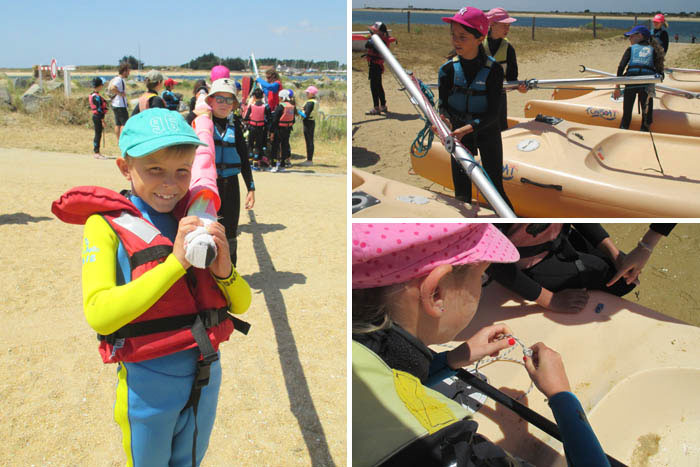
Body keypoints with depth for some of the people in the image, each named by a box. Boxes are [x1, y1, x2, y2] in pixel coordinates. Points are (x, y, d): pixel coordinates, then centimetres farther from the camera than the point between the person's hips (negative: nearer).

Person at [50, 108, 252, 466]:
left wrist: (224, 270, -18)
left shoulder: (194, 222, 2)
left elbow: (241, 304, 4)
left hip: (205, 374, 4)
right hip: (148, 382, -4)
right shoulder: (107, 223, -11)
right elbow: (99, 314, -24)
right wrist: (175, 262, -29)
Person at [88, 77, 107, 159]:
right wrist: (102, 120, -18)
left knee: (97, 135, 14)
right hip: (98, 117, -10)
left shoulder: (92, 95, 13)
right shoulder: (97, 96, -18)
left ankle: (96, 152, 20)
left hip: (95, 116, 10)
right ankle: (97, 153, -1)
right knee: (98, 135, -5)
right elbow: (99, 109, -20)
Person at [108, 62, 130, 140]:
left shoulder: (116, 78, 14)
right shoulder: (119, 79, -17)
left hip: (115, 105, 10)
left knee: (117, 124, 12)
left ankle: (119, 140, 18)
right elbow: (112, 88, -33)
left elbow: (109, 88, 24)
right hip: (120, 105, -10)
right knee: (125, 123, -6)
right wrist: (120, 93, -21)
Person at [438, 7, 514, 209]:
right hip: (458, 133, 2)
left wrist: (467, 128, -33)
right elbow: (443, 105, -6)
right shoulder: (448, 69, -8)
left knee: (495, 188, 2)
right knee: (461, 191, 6)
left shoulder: (493, 70, -16)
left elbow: (493, 113, -18)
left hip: (487, 132, -2)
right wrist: (445, 120, -29)